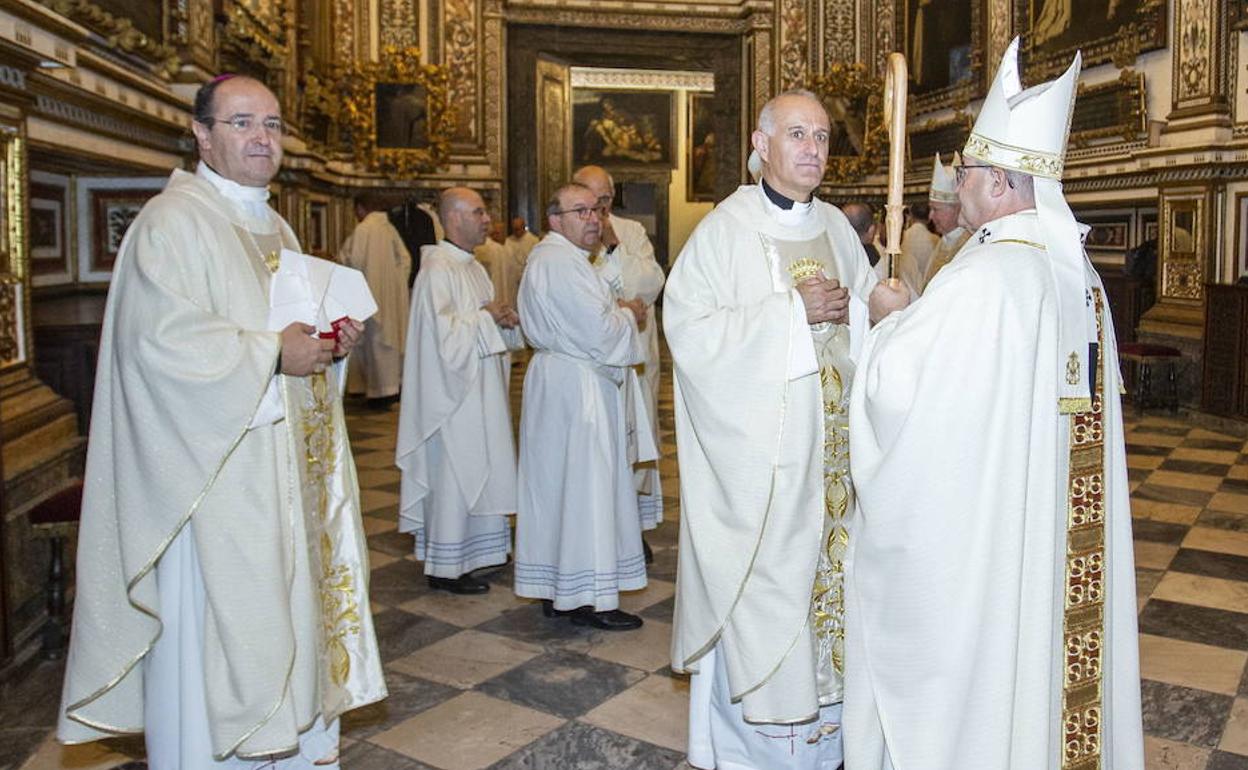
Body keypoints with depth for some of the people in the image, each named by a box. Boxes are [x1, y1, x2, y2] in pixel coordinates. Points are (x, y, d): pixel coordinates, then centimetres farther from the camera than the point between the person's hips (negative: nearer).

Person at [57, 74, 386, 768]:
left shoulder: (272, 225, 17)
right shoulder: (173, 221, -11)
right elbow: (160, 340, -22)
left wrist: (333, 339, 4)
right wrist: (272, 354, -19)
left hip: (284, 467, 9)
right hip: (216, 473, -9)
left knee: (287, 604, 15)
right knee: (214, 624, 0)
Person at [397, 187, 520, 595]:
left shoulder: (472, 266, 12)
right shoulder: (438, 269, -18)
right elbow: (445, 333, -26)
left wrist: (503, 318, 0)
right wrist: (486, 316, -14)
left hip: (478, 390, 10)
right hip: (454, 393, -10)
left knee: (476, 472, 16)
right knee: (453, 474, -1)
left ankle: (474, 549, 29)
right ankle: (445, 567, 10)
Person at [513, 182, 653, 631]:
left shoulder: (546, 257, 16)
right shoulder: (563, 262, -18)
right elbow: (598, 331, -23)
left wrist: (617, 311, 7)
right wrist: (629, 316, -4)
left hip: (558, 379, 11)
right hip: (577, 387, -11)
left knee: (558, 483, 14)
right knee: (585, 486, -4)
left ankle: (555, 591, 24)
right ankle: (586, 599, 6)